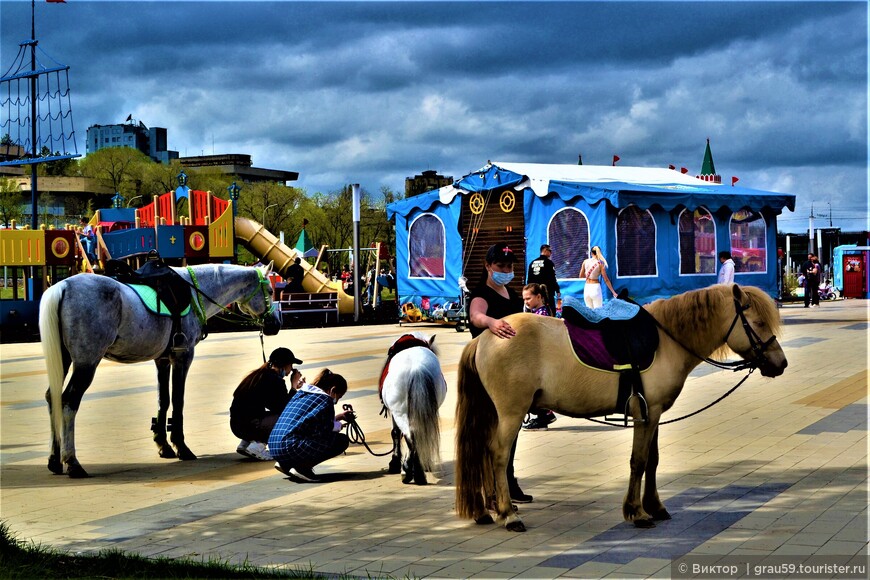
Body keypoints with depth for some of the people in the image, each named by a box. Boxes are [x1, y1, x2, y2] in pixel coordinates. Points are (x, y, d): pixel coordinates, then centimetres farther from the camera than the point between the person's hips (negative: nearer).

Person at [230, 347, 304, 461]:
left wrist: (294, 387, 23)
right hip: (251, 425, -9)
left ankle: (245, 443, 17)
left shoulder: (257, 374, 16)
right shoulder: (276, 380, -11)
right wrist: (293, 386, 5)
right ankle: (258, 446, -9)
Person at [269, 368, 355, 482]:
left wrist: (338, 417, 37)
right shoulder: (326, 400, -3)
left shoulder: (301, 393, 23)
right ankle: (303, 467, -9)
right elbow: (327, 429, -6)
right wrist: (338, 425, 16)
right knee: (342, 440, 1)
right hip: (291, 447, -9)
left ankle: (286, 464, 14)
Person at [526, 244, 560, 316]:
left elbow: (529, 279, 12)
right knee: (551, 311, -4)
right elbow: (552, 278, -11)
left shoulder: (533, 263, 11)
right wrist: (557, 290, -4)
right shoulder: (549, 262, -8)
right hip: (547, 291, -6)